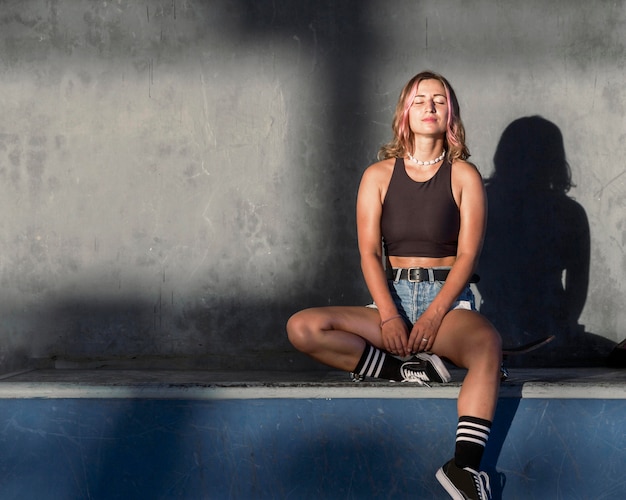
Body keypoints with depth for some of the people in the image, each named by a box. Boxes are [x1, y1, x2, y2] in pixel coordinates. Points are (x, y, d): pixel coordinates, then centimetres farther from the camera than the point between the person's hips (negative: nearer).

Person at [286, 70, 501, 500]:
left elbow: (468, 254, -2)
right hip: (392, 300, 2)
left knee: (487, 341, -39)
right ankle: (407, 370, -18)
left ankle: (465, 465, -44)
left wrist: (433, 317, -18)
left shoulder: (464, 175, 6)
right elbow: (369, 252, 1)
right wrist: (388, 315, -16)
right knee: (303, 328, -22)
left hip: (449, 300, -2)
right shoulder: (379, 175, 11)